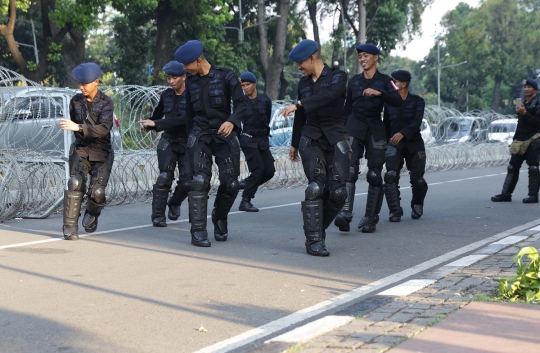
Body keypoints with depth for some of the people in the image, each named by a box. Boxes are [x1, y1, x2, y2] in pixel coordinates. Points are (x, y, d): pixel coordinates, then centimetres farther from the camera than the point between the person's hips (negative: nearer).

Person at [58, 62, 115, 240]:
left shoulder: (106, 103, -10)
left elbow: (104, 129, -26)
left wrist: (78, 127, -36)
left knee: (97, 191, -10)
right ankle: (70, 227, -18)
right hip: (80, 150, 2)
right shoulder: (76, 101, 2)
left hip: (101, 152, -2)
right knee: (75, 184, -20)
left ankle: (91, 214, 24)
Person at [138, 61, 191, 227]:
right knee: (164, 177, -14)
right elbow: (158, 114, 21)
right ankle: (158, 216, -10)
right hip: (168, 141, 2)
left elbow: (184, 119, -26)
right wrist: (147, 125, -1)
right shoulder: (166, 95, 4)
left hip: (186, 143, -2)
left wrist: (155, 123, -29)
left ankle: (174, 203, 25)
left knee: (187, 181, -6)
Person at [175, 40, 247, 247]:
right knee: (199, 181, -13)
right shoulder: (191, 82, 10)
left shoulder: (225, 77, -2)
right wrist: (191, 133, 23)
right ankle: (198, 231, -11)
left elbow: (241, 105, -9)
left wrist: (232, 121, -27)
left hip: (225, 136, -2)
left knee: (230, 183, -7)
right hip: (200, 136, 2)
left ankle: (220, 218, 22)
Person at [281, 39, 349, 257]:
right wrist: (294, 144, 28)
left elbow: (329, 95, -25)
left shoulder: (338, 76, -3)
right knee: (316, 187, -15)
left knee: (337, 192, -8)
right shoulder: (304, 83, 13)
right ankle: (314, 240, -13)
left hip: (336, 140, -2)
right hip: (311, 139, 2)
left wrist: (298, 104, -31)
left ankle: (316, 229, 14)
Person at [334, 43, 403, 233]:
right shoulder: (353, 81, 12)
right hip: (354, 126, 1)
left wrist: (379, 93, -27)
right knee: (349, 169, -17)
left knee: (374, 174, -1)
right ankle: (345, 214, -27)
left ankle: (371, 218, 7)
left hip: (375, 128, -1)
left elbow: (398, 101, -13)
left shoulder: (384, 81, 3)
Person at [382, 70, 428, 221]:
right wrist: (384, 143, 9)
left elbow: (416, 122, -19)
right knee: (391, 176, -18)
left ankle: (417, 205, 31)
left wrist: (402, 133, -36)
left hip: (414, 143, -1)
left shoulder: (417, 101, -4)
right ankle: (395, 211, -14)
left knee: (417, 179, 2)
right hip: (394, 145, 1)